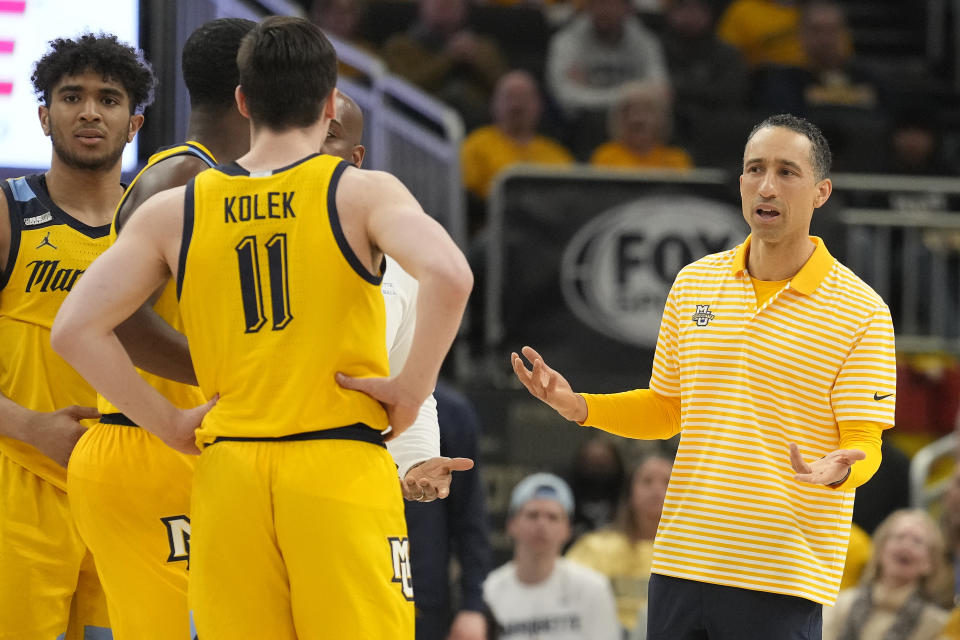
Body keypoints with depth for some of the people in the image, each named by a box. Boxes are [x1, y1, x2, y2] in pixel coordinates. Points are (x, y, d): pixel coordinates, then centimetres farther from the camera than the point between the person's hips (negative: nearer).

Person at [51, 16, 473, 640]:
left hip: (227, 473, 3)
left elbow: (74, 328, 4)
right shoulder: (362, 192, -1)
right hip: (341, 470, -3)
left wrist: (169, 424, 8)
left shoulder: (173, 212, 8)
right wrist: (413, 387, -8)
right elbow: (450, 276, -20)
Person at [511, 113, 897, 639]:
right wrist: (579, 407, 5)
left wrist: (838, 471, -28)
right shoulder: (694, 283, 10)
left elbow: (864, 443, -6)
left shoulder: (860, 310, -5)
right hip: (681, 561, 4)